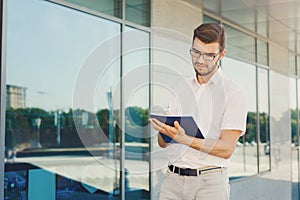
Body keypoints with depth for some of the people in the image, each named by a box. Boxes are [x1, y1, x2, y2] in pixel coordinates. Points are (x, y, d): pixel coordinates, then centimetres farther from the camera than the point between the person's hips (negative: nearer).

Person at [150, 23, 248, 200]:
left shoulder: (234, 92, -6)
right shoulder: (182, 88, 10)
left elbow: (226, 148, -13)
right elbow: (163, 143, 8)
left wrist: (184, 139, -24)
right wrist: (164, 128, -14)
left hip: (209, 183, -4)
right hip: (173, 178, 4)